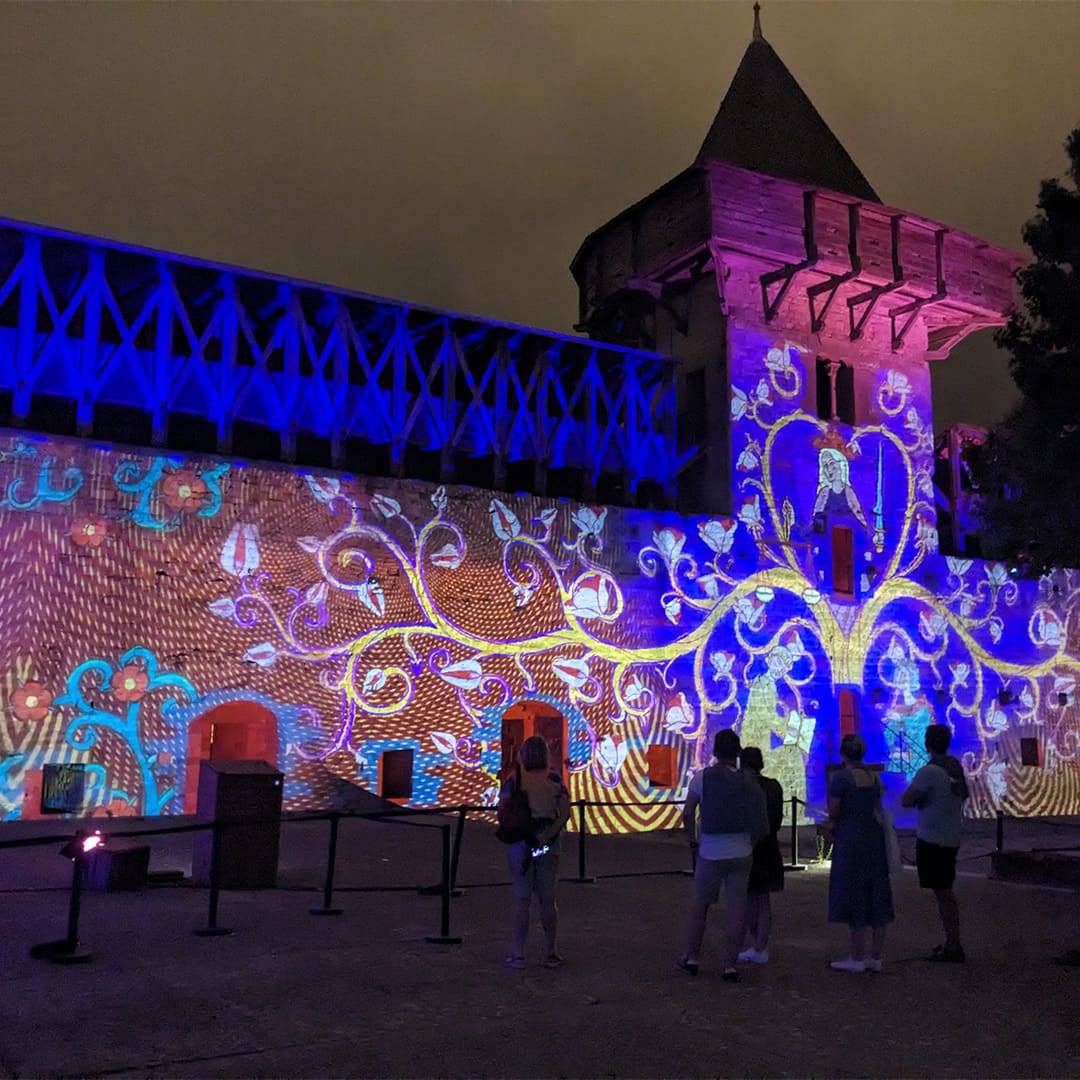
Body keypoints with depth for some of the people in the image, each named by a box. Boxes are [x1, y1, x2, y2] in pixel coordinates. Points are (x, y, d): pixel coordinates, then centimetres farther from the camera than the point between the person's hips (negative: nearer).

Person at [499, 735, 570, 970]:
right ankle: (551, 953, 18)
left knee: (522, 900, 5)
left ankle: (518, 954, 8)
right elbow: (565, 814, -8)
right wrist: (547, 836, -10)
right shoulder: (555, 780, -1)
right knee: (548, 900, 11)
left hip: (520, 843, -1)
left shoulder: (513, 780, -5)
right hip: (548, 845, 1)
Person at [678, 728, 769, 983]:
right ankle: (730, 966, 9)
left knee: (700, 905, 13)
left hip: (710, 854, -1)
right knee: (736, 908, 7)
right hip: (741, 854, 2)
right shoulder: (749, 783, -2)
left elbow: (688, 813, -11)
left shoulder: (702, 777, -8)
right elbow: (762, 824, -3)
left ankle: (691, 959, 23)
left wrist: (692, 838, 4)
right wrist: (750, 843, 12)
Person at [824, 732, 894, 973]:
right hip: (875, 841, 7)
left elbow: (833, 812, -13)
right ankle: (875, 957, 17)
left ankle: (857, 958, 7)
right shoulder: (874, 777, 8)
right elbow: (877, 811, 12)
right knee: (877, 900, 11)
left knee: (853, 901, 1)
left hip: (850, 844, -7)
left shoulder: (841, 777, -13)